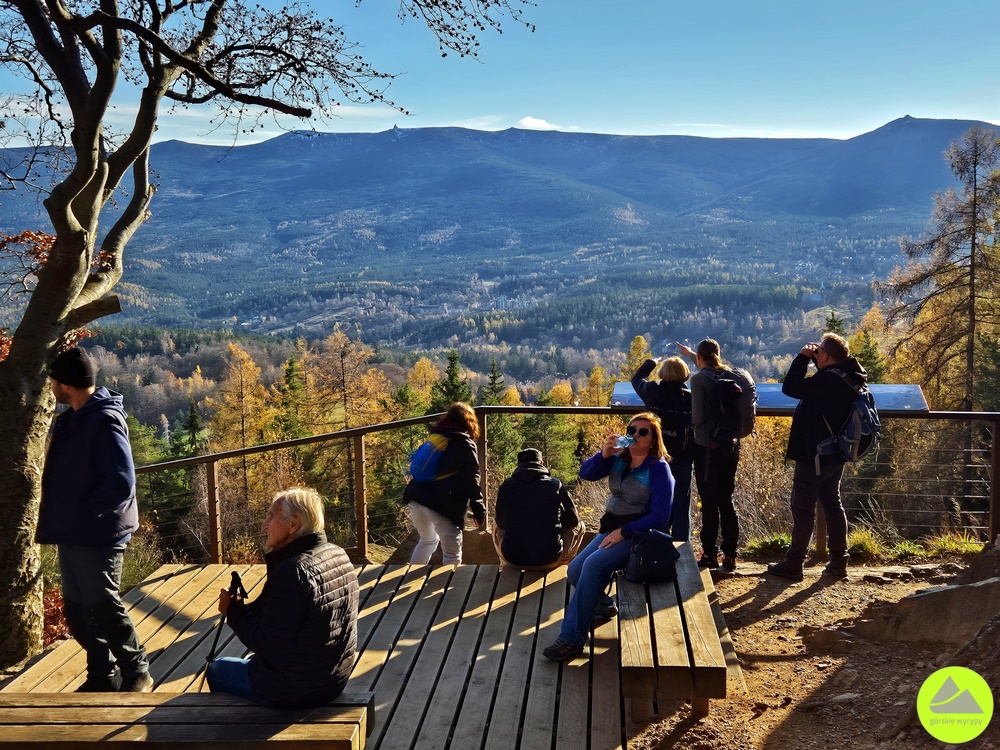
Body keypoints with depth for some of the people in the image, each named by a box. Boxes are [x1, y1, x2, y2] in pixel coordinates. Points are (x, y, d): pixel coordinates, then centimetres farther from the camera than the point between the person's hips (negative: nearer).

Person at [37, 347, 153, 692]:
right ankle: (100, 676, 30)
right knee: (77, 611, 16)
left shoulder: (105, 421, -19)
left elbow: (121, 483, -25)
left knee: (102, 608, 1)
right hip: (72, 534, 9)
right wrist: (61, 518, 6)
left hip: (98, 537, -9)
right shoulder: (71, 420, 9)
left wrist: (82, 512, -18)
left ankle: (137, 674, 18)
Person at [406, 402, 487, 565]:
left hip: (417, 497, 7)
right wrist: (479, 509, -1)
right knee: (452, 554, 0)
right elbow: (471, 481, -5)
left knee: (427, 540, 28)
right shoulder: (466, 444, 1)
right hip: (442, 504, -7)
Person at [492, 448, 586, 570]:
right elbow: (573, 521, 8)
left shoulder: (507, 485, -1)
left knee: (496, 524, 32)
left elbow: (501, 522, 11)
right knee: (580, 526, 25)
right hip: (550, 560, -1)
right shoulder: (556, 485, -3)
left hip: (513, 560, 2)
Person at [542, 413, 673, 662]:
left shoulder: (659, 469, -11)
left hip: (638, 534, -6)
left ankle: (572, 638, -25)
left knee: (593, 565, -28)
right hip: (611, 529, 7)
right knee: (575, 570, -11)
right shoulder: (618, 458, 5)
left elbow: (659, 517, -15)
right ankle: (602, 605, 21)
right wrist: (604, 454, -21)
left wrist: (623, 532, -21)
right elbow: (586, 473, -4)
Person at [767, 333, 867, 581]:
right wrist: (811, 358, 8)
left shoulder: (828, 379, -24)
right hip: (835, 456, 9)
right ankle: (838, 560, 21)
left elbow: (790, 387, -23)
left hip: (814, 456, -9)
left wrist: (803, 357, -13)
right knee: (833, 505, 16)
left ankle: (793, 563, 7)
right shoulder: (849, 377, 6)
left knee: (803, 509, 0)